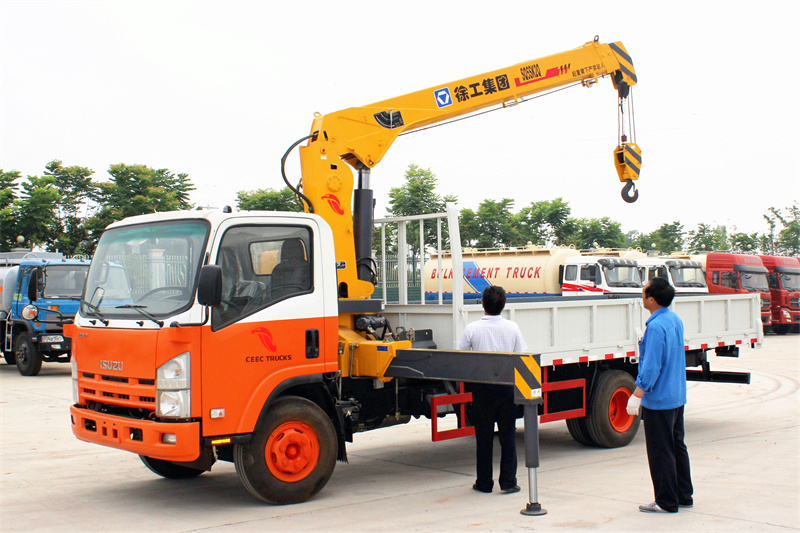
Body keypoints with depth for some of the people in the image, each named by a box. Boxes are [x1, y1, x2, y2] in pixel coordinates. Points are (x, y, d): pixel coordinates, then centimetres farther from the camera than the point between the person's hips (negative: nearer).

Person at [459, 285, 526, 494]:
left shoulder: (472, 328, -6)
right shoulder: (512, 328, 0)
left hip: (482, 387, -1)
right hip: (507, 386, 1)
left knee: (483, 436, 7)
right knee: (508, 435, 8)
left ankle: (484, 483, 14)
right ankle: (508, 482, 8)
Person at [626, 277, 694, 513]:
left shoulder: (656, 327, -22)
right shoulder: (675, 320, 6)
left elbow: (651, 367, -25)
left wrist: (636, 395, -22)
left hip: (658, 399, -9)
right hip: (677, 396, 9)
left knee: (660, 452, 1)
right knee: (677, 447, 17)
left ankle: (667, 501, 9)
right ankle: (684, 495, 27)